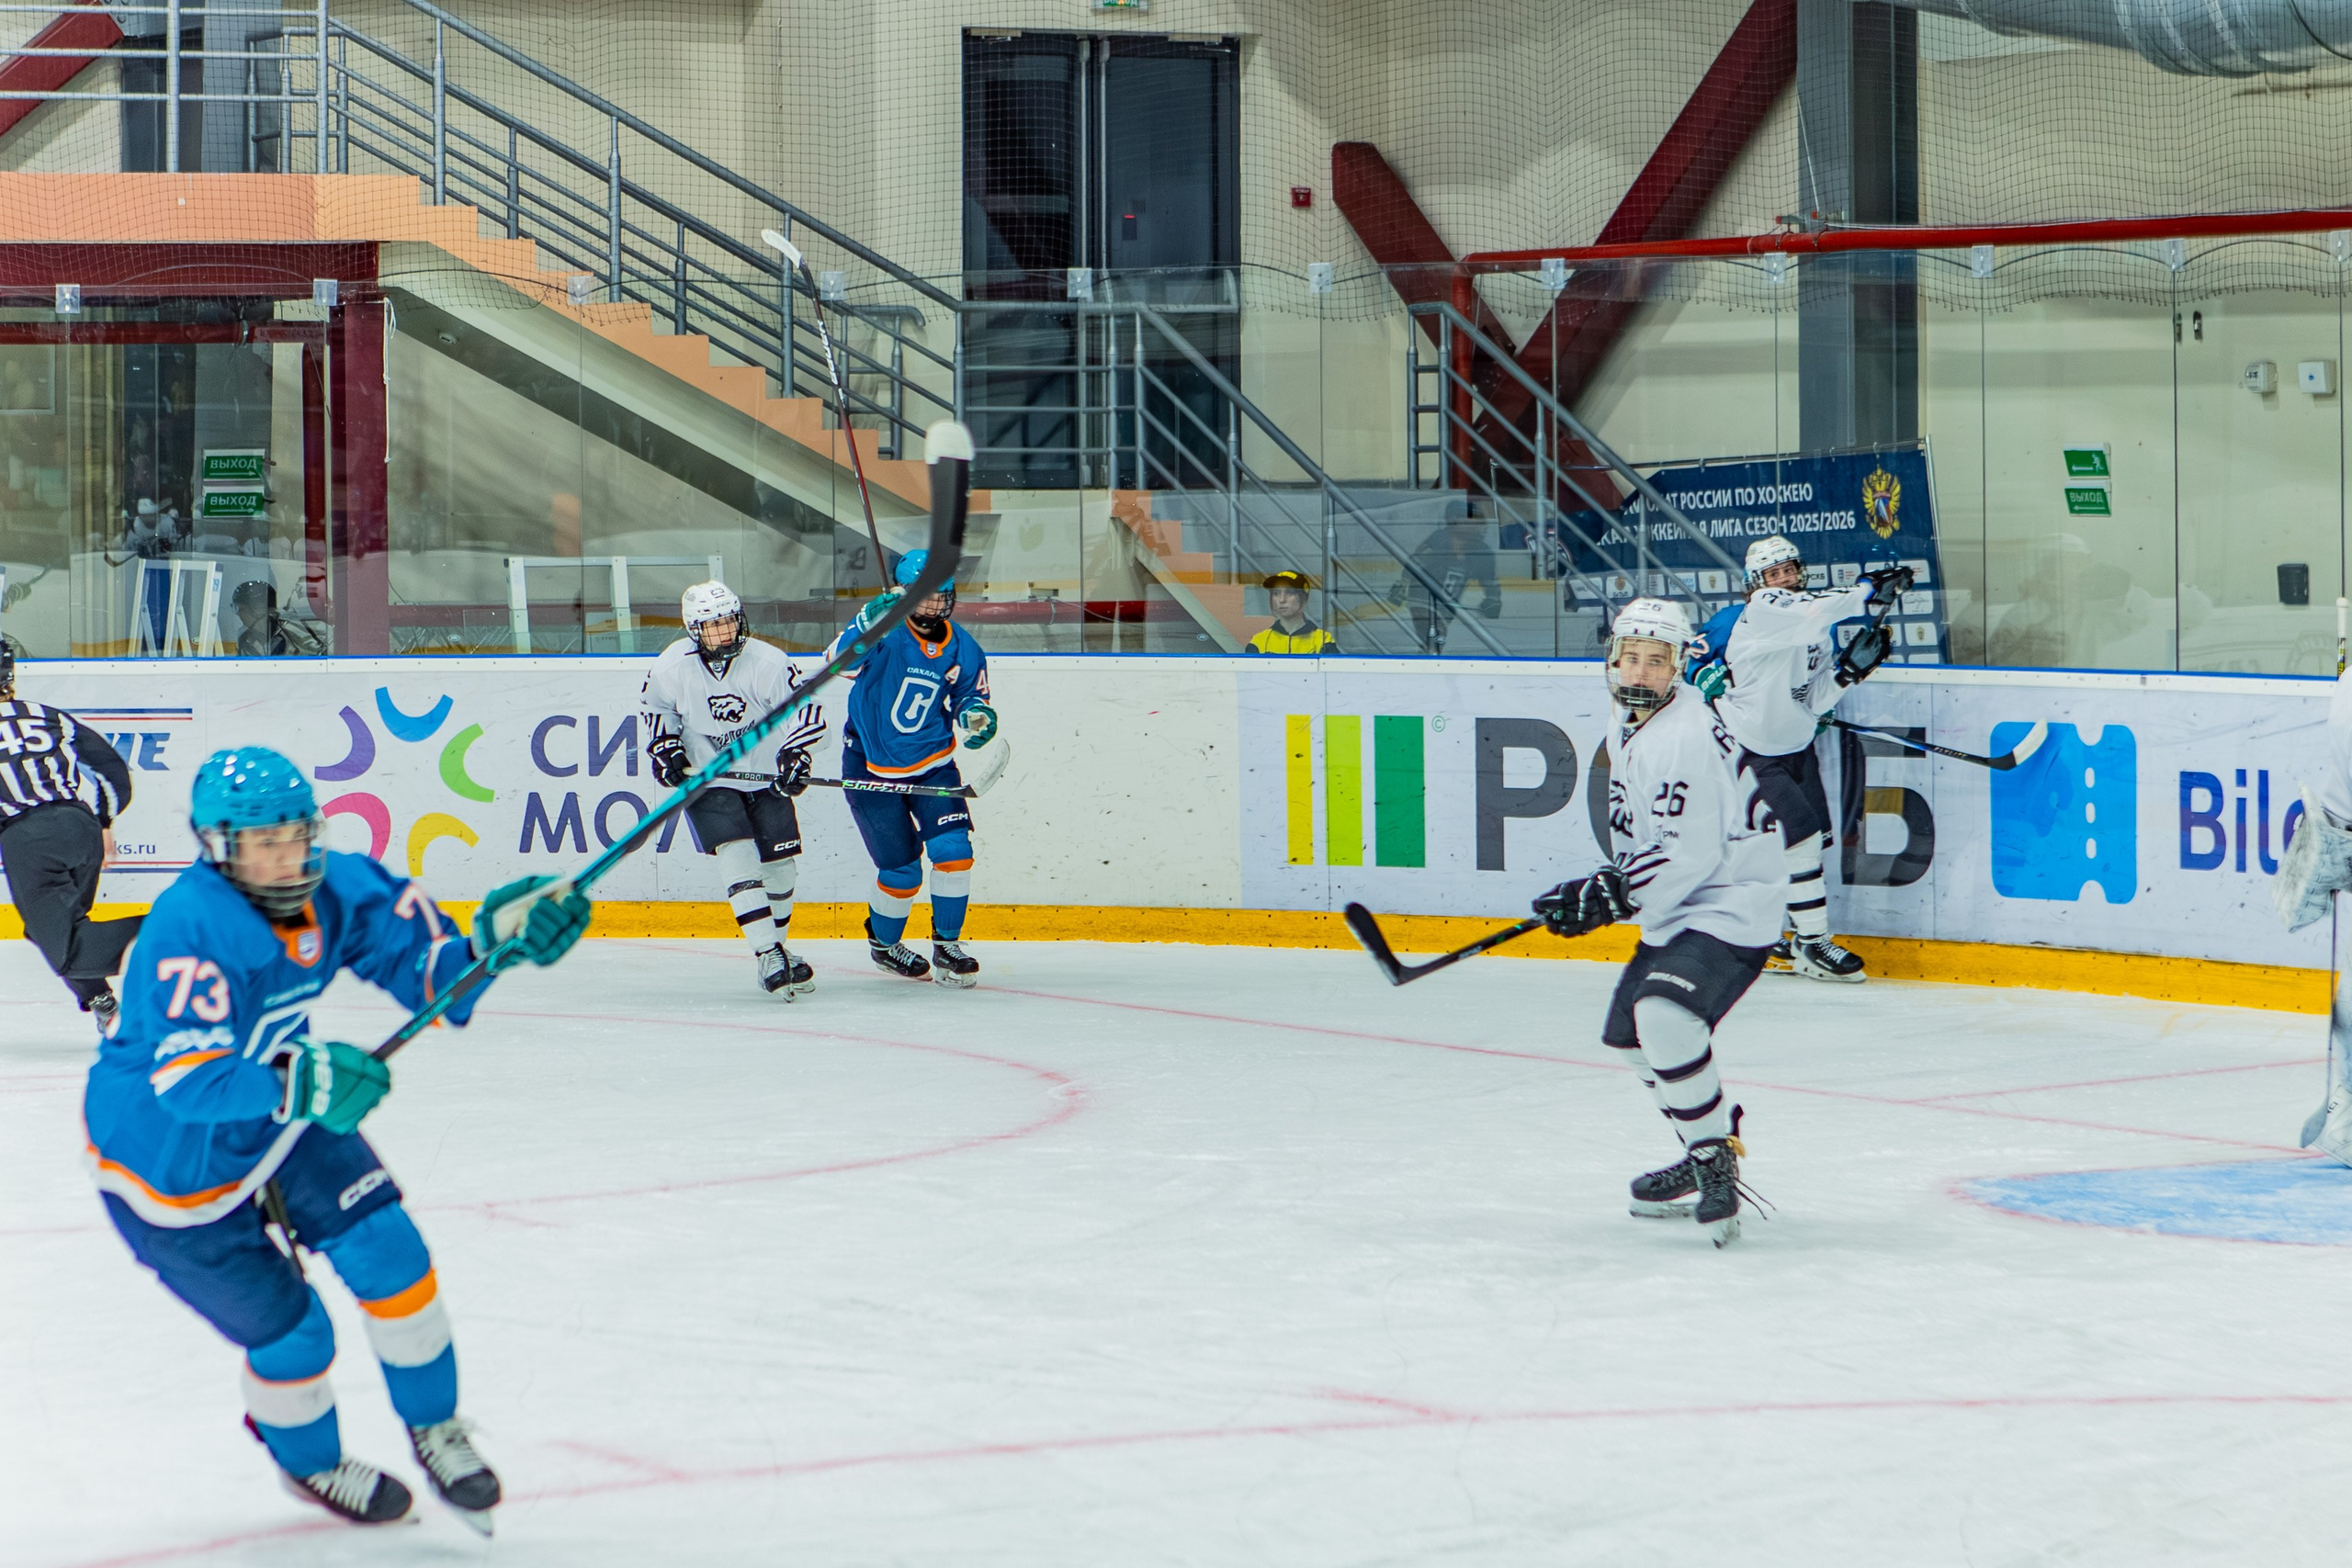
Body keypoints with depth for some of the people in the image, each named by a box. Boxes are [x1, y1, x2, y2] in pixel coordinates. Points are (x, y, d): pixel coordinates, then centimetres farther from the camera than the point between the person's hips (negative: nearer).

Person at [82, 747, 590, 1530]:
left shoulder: (336, 891, -15)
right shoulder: (188, 930, -37)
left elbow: (426, 965, -10)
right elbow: (187, 1083, -45)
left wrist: (492, 937, -30)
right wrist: (299, 1082, -60)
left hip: (280, 1116, 6)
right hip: (170, 1163, -6)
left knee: (389, 1255, -6)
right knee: (291, 1335, 0)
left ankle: (432, 1426, 20)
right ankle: (309, 1463, 33)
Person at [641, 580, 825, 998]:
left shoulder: (766, 662, -16)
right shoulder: (670, 667, -13)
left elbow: (805, 706, -12)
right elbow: (657, 707, 7)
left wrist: (795, 752, -26)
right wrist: (665, 748, -5)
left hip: (765, 779, 2)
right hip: (706, 782, -2)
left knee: (781, 866, 4)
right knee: (738, 859, -20)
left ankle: (776, 947, 28)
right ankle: (768, 956, -23)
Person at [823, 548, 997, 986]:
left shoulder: (962, 650, -2)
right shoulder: (886, 631, -17)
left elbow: (969, 697, 12)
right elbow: (841, 659, -34)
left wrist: (975, 714, -12)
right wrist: (869, 622, -52)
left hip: (932, 763, 4)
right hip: (870, 767, -4)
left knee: (953, 849, -12)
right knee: (901, 869, 0)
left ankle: (947, 945, 4)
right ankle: (883, 943, 27)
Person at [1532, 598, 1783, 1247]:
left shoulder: (1686, 736, -23)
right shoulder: (1627, 726, 9)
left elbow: (1688, 853, -27)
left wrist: (1607, 899, -22)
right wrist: (1607, 886, 12)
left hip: (1730, 906, -11)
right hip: (1678, 910, 11)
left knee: (1665, 1014, -31)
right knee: (1628, 1032, 20)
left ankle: (1715, 1159, -19)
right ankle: (1706, 1152, 35)